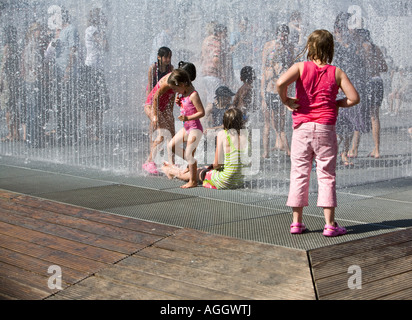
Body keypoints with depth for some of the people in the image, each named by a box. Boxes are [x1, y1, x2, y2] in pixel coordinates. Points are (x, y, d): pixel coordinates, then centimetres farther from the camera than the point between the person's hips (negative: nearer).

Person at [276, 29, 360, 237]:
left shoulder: (301, 67, 0)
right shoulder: (336, 73, 4)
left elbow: (281, 82, -18)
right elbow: (354, 98, -2)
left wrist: (286, 101, -2)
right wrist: (336, 104, 14)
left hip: (302, 128, 0)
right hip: (325, 128, 0)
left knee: (299, 173, 8)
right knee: (326, 175, 3)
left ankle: (297, 222, 11)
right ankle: (330, 224, 2)